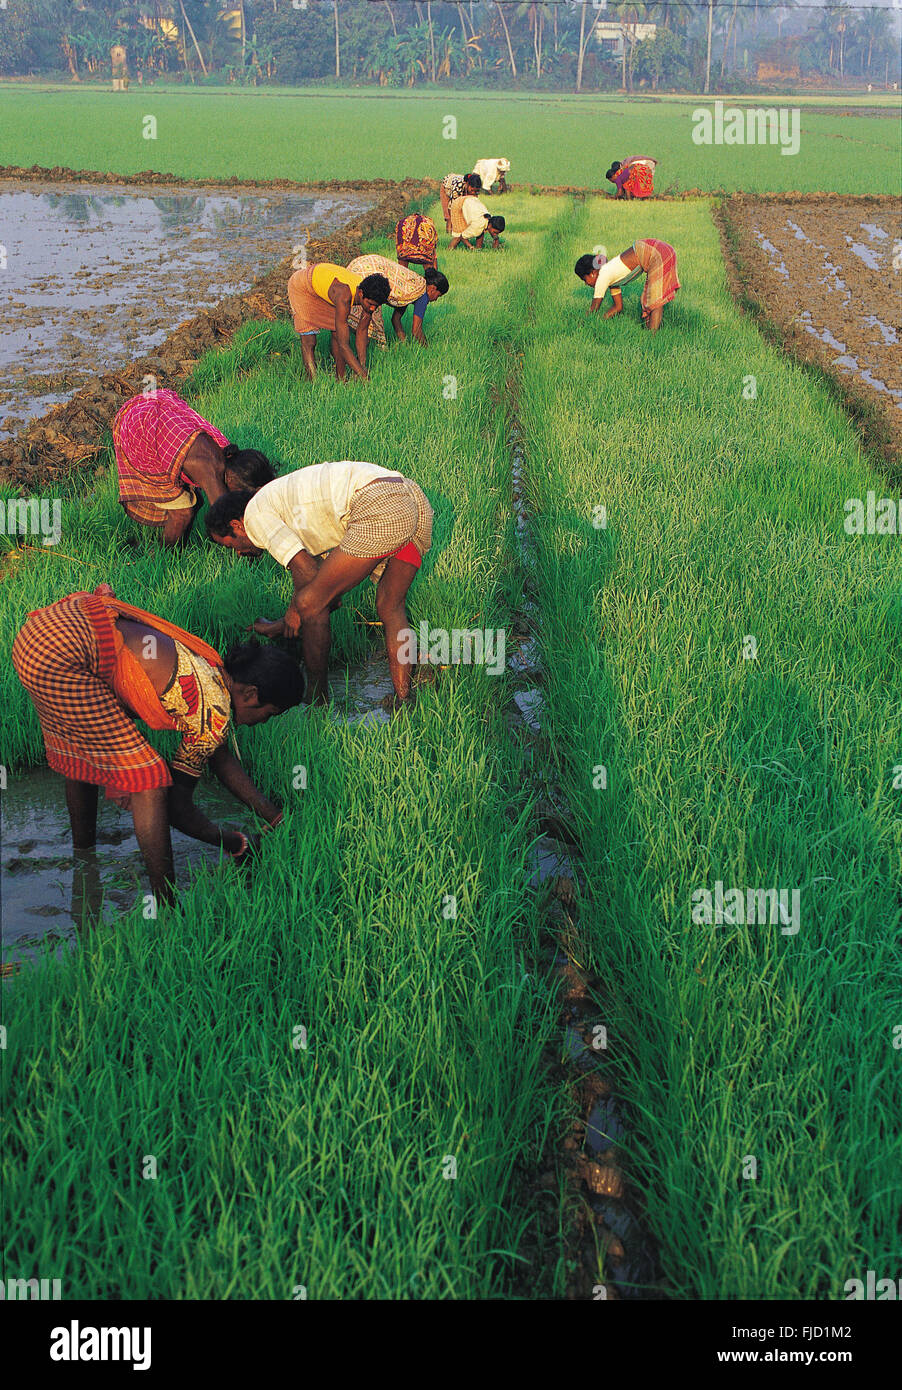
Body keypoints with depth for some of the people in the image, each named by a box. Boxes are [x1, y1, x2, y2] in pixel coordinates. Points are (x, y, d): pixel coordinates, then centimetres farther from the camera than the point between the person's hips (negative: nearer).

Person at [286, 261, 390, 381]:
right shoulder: (344, 296, -45)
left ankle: (341, 380, 9)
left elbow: (362, 332, -12)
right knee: (308, 341, -11)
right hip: (302, 285, -6)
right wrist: (363, 376, -45)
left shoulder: (370, 296, -24)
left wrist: (362, 366, -18)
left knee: (337, 333, 1)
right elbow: (343, 345, -44)